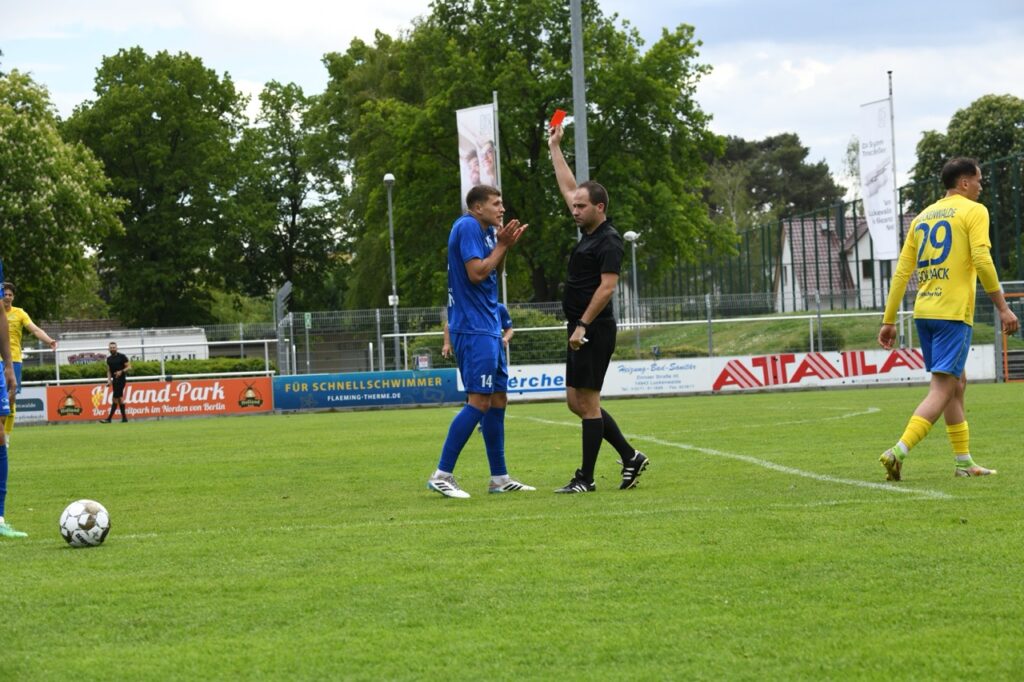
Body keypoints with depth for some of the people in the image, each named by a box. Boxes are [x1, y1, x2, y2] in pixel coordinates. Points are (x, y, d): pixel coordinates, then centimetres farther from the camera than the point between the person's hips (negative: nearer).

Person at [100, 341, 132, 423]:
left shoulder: (122, 356, -7)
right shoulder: (109, 359, 12)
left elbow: (129, 367, -6)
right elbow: (109, 370, 19)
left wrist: (121, 371, -21)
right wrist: (109, 379, 4)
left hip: (121, 379, -7)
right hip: (115, 380, 7)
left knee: (115, 398, -11)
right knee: (119, 398, 9)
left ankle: (109, 418, -13)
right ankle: (124, 417, 15)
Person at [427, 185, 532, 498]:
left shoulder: (485, 230, 17)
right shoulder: (468, 227, -13)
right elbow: (477, 273, -20)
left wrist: (504, 246, 9)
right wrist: (502, 245, -9)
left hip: (488, 328, 10)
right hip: (473, 328, -10)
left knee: (498, 400, 12)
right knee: (479, 401, -14)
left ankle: (500, 478, 17)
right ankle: (442, 475, -14)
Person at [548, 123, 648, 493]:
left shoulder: (608, 241, -12)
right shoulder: (588, 233, 14)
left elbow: (607, 286, -19)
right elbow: (568, 188, 26)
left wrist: (583, 325, -23)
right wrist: (555, 147, 29)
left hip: (594, 331, -10)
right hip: (580, 329, 10)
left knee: (588, 402, -7)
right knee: (576, 402, 10)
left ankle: (586, 478, -5)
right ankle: (630, 456, 15)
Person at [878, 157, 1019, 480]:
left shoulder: (923, 217, 17)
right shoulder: (973, 211, -1)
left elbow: (901, 272, 13)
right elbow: (981, 260, -14)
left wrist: (889, 321, 14)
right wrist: (1003, 308, -10)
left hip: (923, 311, 7)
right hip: (954, 312, -7)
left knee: (957, 382, 19)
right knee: (943, 388, -9)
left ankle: (964, 462, 20)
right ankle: (899, 452, -24)